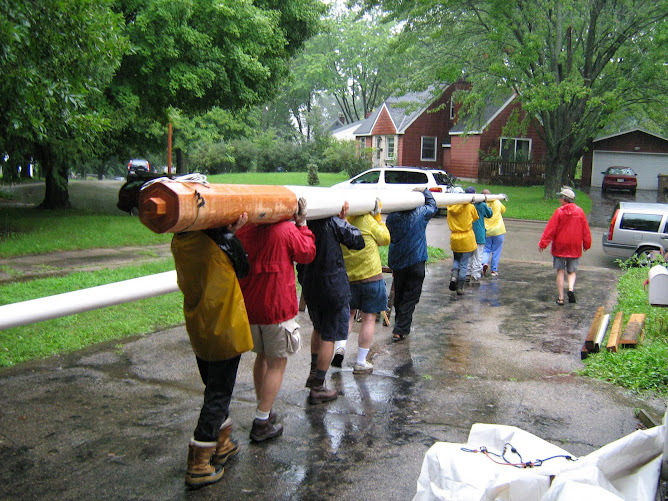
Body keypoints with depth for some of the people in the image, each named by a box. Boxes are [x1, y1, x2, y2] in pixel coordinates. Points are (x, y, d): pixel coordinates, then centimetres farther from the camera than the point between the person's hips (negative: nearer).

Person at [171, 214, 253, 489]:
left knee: (214, 389, 23)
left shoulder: (178, 242, -3)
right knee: (219, 395, 5)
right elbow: (241, 268, -6)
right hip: (223, 328, -7)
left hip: (197, 329, 7)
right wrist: (231, 231, -5)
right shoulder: (219, 241, -23)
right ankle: (198, 466, 11)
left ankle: (222, 445, 39)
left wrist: (229, 231, -2)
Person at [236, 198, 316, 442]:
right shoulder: (288, 230, -14)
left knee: (261, 357, 22)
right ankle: (261, 424, 4)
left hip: (248, 305, 6)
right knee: (277, 363, 4)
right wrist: (302, 224, 7)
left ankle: (264, 411, 33)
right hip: (278, 307, -6)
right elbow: (307, 254, 1)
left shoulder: (245, 230, 1)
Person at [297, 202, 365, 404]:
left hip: (309, 286, 6)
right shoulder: (333, 222, -16)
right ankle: (317, 388, 9)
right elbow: (358, 241, -8)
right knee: (329, 336, 4)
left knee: (318, 328, 28)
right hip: (333, 286, -6)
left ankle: (313, 373, 35)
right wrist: (345, 220, 0)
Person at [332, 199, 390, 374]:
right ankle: (361, 363, 11)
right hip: (371, 277, -4)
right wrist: (378, 218, 7)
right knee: (368, 318, 7)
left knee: (348, 313, 23)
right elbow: (385, 239, -1)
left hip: (346, 278, 4)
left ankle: (340, 347, 4)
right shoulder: (367, 220, -12)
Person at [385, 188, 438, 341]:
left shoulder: (392, 217, -3)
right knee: (410, 297, 1)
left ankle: (400, 324, 31)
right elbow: (432, 205, 12)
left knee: (399, 296, 18)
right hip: (415, 261, -3)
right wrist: (424, 190, 21)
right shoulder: (421, 213, -9)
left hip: (396, 262, 3)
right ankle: (400, 330, -6)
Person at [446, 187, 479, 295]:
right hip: (467, 239, -2)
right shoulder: (470, 207, -8)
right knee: (464, 264, 5)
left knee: (456, 260, 23)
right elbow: (476, 218, 8)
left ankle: (454, 276, -4)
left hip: (454, 238, 2)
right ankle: (460, 288, 6)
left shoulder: (450, 207, -3)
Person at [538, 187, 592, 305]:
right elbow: (586, 230, 7)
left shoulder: (559, 212, -10)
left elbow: (550, 229, -11)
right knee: (572, 272, 15)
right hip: (575, 249, 3)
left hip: (559, 247, -3)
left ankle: (560, 298, 5)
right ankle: (571, 289, -12)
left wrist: (542, 243, -6)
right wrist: (586, 244, 19)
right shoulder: (580, 212, 0)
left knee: (560, 272, 6)